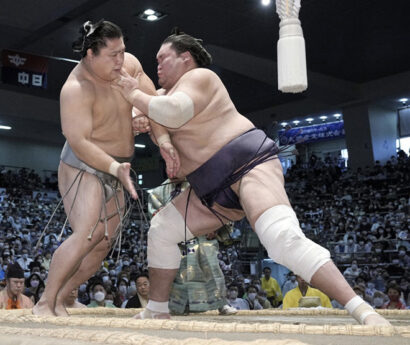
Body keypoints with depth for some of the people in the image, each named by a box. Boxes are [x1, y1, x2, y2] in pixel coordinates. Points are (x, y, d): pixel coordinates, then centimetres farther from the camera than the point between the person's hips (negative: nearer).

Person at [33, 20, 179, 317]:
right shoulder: (77, 89, -24)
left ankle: (59, 299, 13)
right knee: (86, 236, -23)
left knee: (103, 245, 3)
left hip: (115, 173, 7)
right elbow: (79, 142, -27)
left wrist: (163, 141, -21)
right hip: (84, 169, -7)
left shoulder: (128, 64, -5)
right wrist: (117, 168, -38)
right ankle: (44, 304, -12)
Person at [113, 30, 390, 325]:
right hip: (215, 189, 10)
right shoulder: (170, 91, 24)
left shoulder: (198, 76, -5)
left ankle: (363, 311, -34)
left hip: (248, 164, -10)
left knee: (283, 237, -30)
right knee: (161, 230, 8)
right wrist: (143, 121, 5)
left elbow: (173, 112, -22)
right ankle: (157, 311, 18)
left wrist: (135, 94, -7)